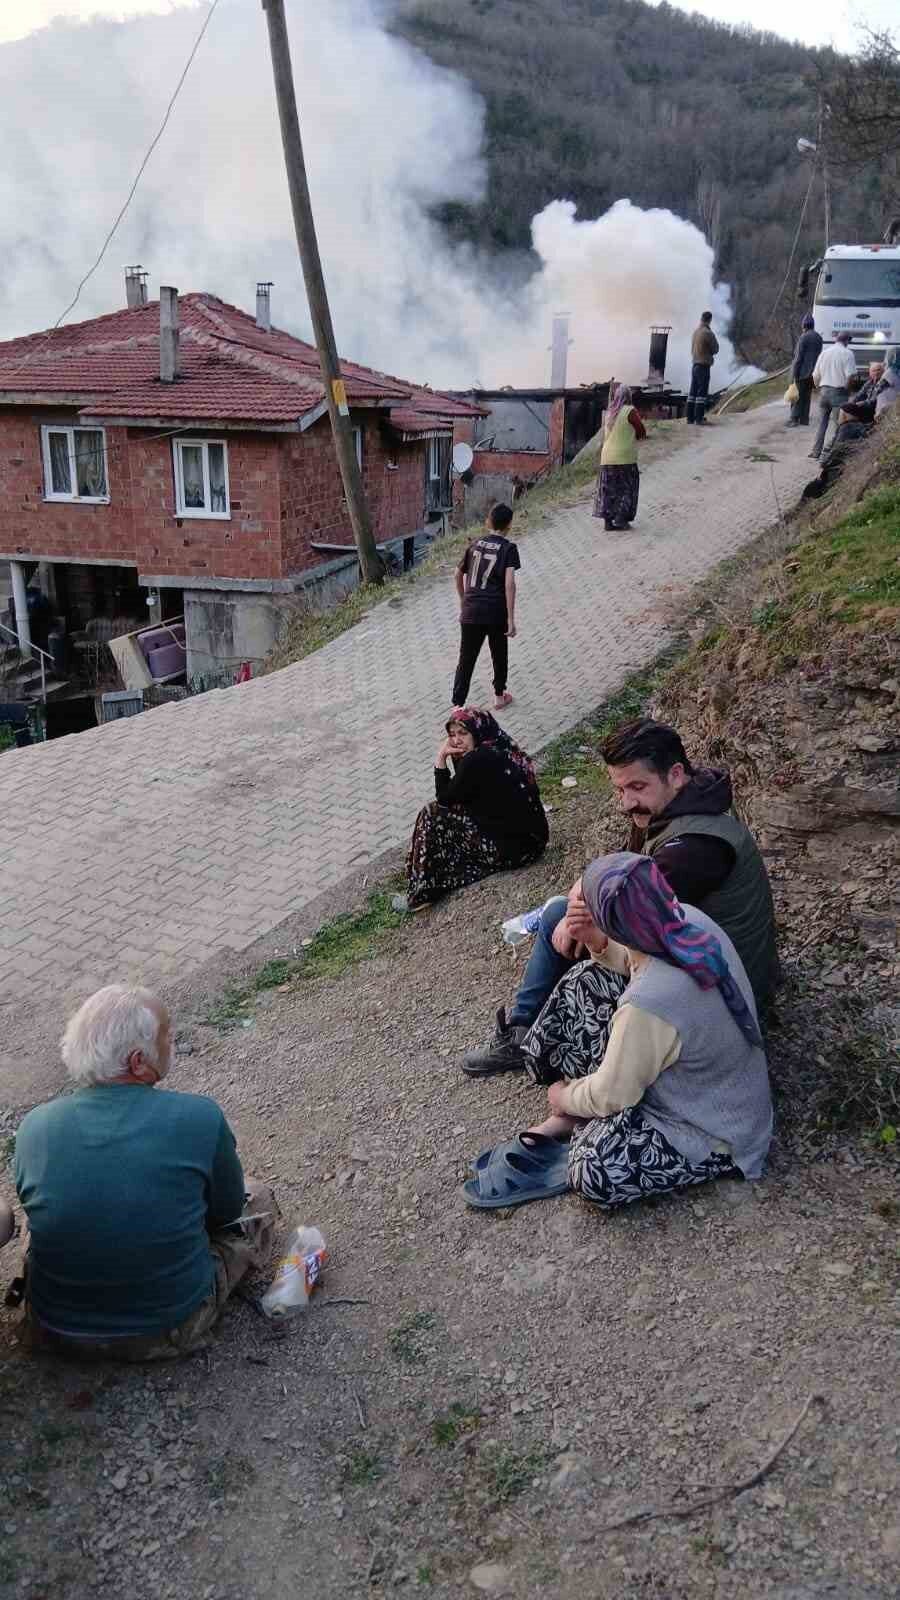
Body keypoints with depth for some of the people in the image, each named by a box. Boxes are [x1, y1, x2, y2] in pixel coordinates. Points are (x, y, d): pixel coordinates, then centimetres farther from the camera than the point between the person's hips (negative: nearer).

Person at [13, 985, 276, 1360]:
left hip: (55, 1330, 4)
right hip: (168, 1332, -3)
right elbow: (227, 1211, -6)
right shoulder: (201, 1119, -25)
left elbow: (43, 1215, 4)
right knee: (257, 1197, 18)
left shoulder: (33, 1127, -15)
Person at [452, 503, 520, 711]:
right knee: (499, 656, 19)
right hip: (496, 613, -3)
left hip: (470, 612, 3)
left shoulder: (475, 544, 8)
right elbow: (509, 583, -16)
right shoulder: (508, 548, -6)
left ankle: (457, 706, 1)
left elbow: (458, 574, 17)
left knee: (466, 660, 6)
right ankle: (499, 696, 35)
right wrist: (511, 619, -15)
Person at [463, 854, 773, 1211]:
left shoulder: (649, 1005, -37)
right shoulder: (689, 919, -16)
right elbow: (633, 963, 7)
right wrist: (596, 941, -13)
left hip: (716, 1136, -8)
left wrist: (565, 1098, 0)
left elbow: (610, 1096, -20)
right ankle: (563, 1128, 12)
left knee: (597, 1175, -23)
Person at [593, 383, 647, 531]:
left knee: (608, 490, 9)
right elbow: (642, 433, -4)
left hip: (607, 457, 5)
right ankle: (621, 519, -2)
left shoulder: (609, 412, 8)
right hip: (625, 459, -5)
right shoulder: (631, 411, -9)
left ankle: (608, 520, 7)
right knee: (627, 488, 4)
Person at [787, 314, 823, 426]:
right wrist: (814, 369, 17)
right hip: (812, 372, 7)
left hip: (802, 371, -7)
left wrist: (794, 374, -13)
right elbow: (819, 354, 12)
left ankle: (795, 419, -5)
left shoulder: (804, 337, -14)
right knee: (807, 396, 13)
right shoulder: (819, 337, 8)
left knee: (797, 396, -2)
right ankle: (804, 419, 15)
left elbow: (798, 357, -16)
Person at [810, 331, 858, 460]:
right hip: (839, 392, -5)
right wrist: (845, 387, -2)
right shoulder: (847, 353, -6)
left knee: (822, 423, 12)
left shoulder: (824, 352, 10)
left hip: (824, 390, 5)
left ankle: (815, 452, 10)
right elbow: (850, 375, -16)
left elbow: (815, 376, 10)